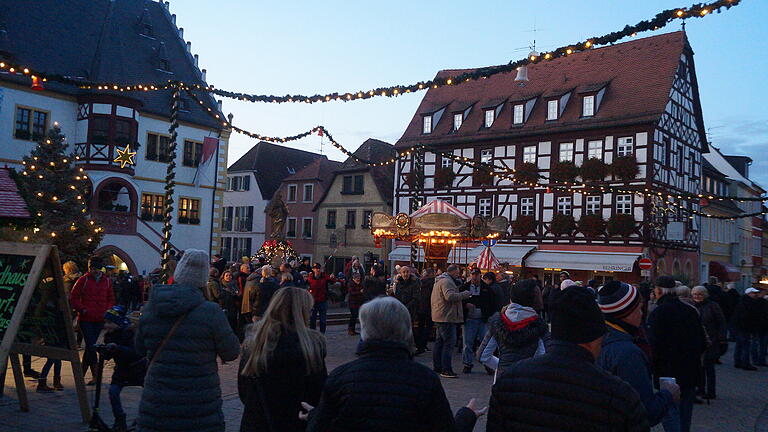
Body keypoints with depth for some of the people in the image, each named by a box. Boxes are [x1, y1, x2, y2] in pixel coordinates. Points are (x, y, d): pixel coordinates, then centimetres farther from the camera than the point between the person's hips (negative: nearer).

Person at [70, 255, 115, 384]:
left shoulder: (107, 281, 9)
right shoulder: (83, 280, -1)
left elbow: (111, 299, 17)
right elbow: (73, 298, 0)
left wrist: (107, 310, 0)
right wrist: (83, 309, -12)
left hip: (99, 320, 4)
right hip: (86, 319, -3)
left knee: (90, 346, 11)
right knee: (91, 346, -9)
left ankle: (82, 373, 24)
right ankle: (95, 375, -3)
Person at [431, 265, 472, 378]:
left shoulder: (440, 280, 21)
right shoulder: (447, 281, -14)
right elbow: (450, 296, -27)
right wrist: (465, 294, -18)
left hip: (439, 316, 11)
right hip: (446, 317, -11)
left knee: (439, 341, 15)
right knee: (449, 342, -11)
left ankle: (437, 367, 22)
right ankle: (446, 370, -12)